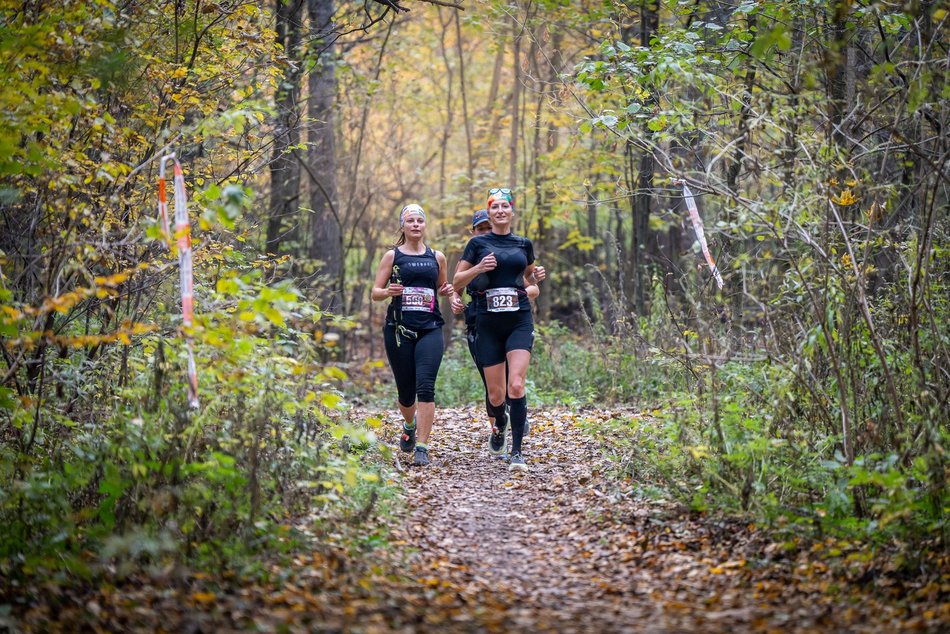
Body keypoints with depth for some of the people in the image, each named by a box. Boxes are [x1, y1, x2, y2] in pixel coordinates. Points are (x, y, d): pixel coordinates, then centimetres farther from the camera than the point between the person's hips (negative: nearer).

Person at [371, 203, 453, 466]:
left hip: (430, 329, 0)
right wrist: (388, 292, -17)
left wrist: (447, 290, 3)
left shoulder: (437, 257, 12)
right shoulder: (392, 256, 6)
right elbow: (375, 292, 5)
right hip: (398, 330, 0)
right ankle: (409, 425, 41)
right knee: (406, 392, 6)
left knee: (426, 386, -17)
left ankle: (422, 447, -16)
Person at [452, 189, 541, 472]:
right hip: (488, 323, 0)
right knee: (495, 394, 2)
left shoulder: (524, 244, 10)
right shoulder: (478, 244, 4)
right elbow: (457, 283, 4)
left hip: (519, 321, 0)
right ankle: (500, 425, 38)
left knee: (516, 385, -17)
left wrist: (535, 278, 8)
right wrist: (478, 269, -11)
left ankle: (517, 453, -15)